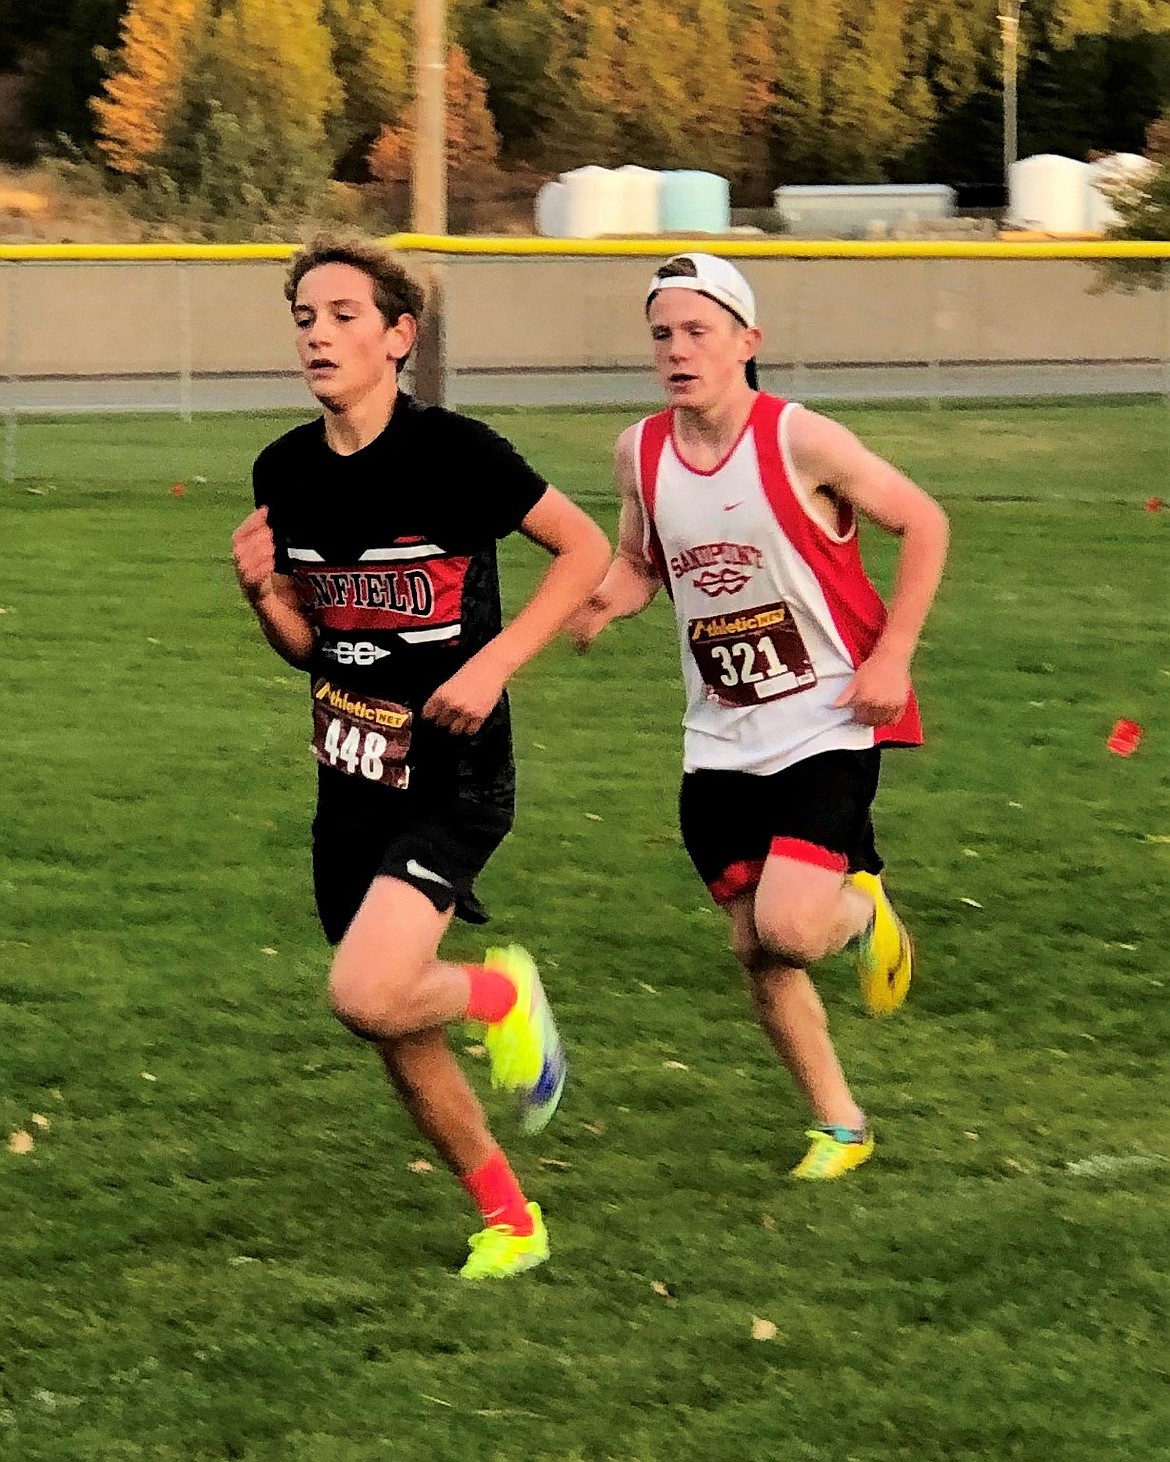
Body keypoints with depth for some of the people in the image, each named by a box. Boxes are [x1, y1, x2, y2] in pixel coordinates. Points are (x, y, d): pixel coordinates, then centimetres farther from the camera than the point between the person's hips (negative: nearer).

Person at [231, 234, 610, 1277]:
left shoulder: (453, 453, -15)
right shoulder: (286, 473, 3)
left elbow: (587, 548, -6)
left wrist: (493, 664, -15)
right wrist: (262, 590, -8)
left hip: (452, 783, -6)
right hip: (350, 785, 6)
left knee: (368, 996, -24)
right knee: (399, 1037, 10)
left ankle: (501, 995, 8)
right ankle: (508, 1221, 29)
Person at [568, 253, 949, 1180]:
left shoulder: (799, 441, -15)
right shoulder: (642, 452, -1)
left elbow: (923, 523, -6)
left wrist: (891, 656, -11)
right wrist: (605, 598, -7)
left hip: (828, 723, -5)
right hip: (721, 743, 5)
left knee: (788, 926, -21)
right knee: (755, 952, 5)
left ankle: (863, 908, 16)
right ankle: (840, 1124, 24)